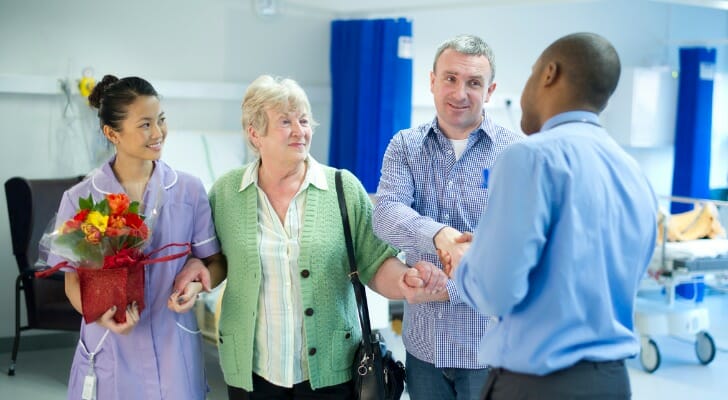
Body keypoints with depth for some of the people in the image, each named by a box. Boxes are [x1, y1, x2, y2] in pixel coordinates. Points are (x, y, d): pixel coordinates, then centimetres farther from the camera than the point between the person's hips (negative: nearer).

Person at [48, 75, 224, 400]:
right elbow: (74, 281, 1)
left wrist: (195, 284, -16)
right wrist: (101, 314, -19)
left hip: (174, 348, 1)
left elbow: (215, 262, 5)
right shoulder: (79, 199, -5)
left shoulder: (189, 190, -2)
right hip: (110, 351, -1)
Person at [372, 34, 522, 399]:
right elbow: (386, 213, -14)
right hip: (423, 342, 3)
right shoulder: (404, 147, 3)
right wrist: (438, 234, -34)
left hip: (490, 346, -3)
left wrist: (455, 287, -22)